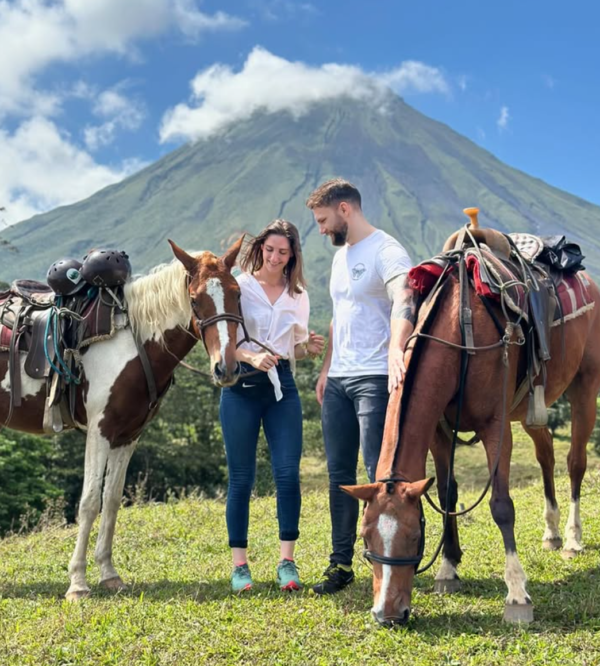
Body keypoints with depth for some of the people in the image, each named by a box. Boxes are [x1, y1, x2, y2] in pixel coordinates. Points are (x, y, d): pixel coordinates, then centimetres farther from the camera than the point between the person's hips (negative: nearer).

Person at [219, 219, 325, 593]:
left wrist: (312, 348, -5)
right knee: (242, 478, 3)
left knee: (289, 473, -4)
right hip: (243, 384, -3)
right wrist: (253, 357, -24)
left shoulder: (298, 294, 10)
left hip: (282, 384, 3)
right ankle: (239, 565, 12)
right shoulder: (239, 286, -1)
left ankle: (287, 562, 6)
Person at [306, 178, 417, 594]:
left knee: (380, 474, -5)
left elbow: (404, 302, -30)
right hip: (338, 381, 9)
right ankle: (341, 564, 22)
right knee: (340, 475, 12)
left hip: (374, 379, -9)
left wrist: (396, 348, -47)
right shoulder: (341, 255, 18)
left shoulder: (386, 251, -11)